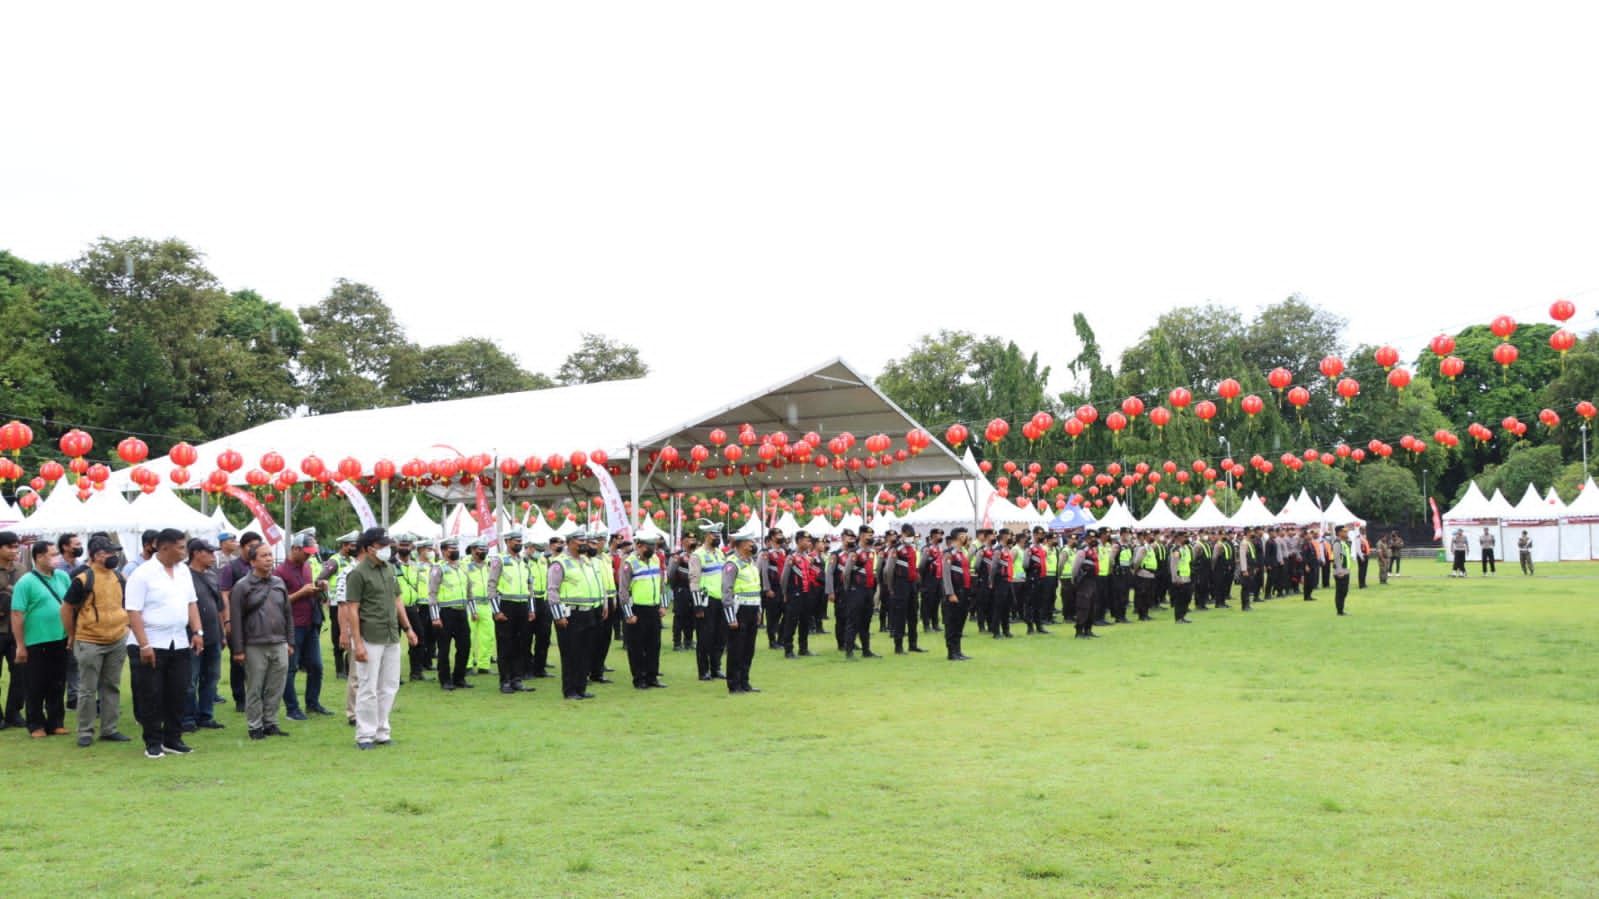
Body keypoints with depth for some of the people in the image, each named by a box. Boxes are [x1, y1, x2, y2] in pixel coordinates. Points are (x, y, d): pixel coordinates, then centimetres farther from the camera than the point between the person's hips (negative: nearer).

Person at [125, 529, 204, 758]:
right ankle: (153, 743, 10)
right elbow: (133, 612, -14)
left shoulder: (183, 571, 9)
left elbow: (191, 603, 15)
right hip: (150, 645, -6)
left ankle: (172, 739, 18)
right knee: (151, 696, 1)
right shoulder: (143, 574, -11)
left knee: (177, 693, 8)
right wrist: (144, 645, -19)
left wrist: (197, 632, 4)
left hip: (179, 644, 6)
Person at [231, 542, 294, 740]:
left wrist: (290, 642, 13)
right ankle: (255, 727, 11)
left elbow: (288, 614, 16)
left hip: (279, 645, 4)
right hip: (255, 647, -4)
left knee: (276, 689, 7)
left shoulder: (279, 583, 11)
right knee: (254, 690, 2)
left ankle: (270, 723, 18)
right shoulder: (242, 586, -4)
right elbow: (236, 619, -5)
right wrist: (238, 649, -8)